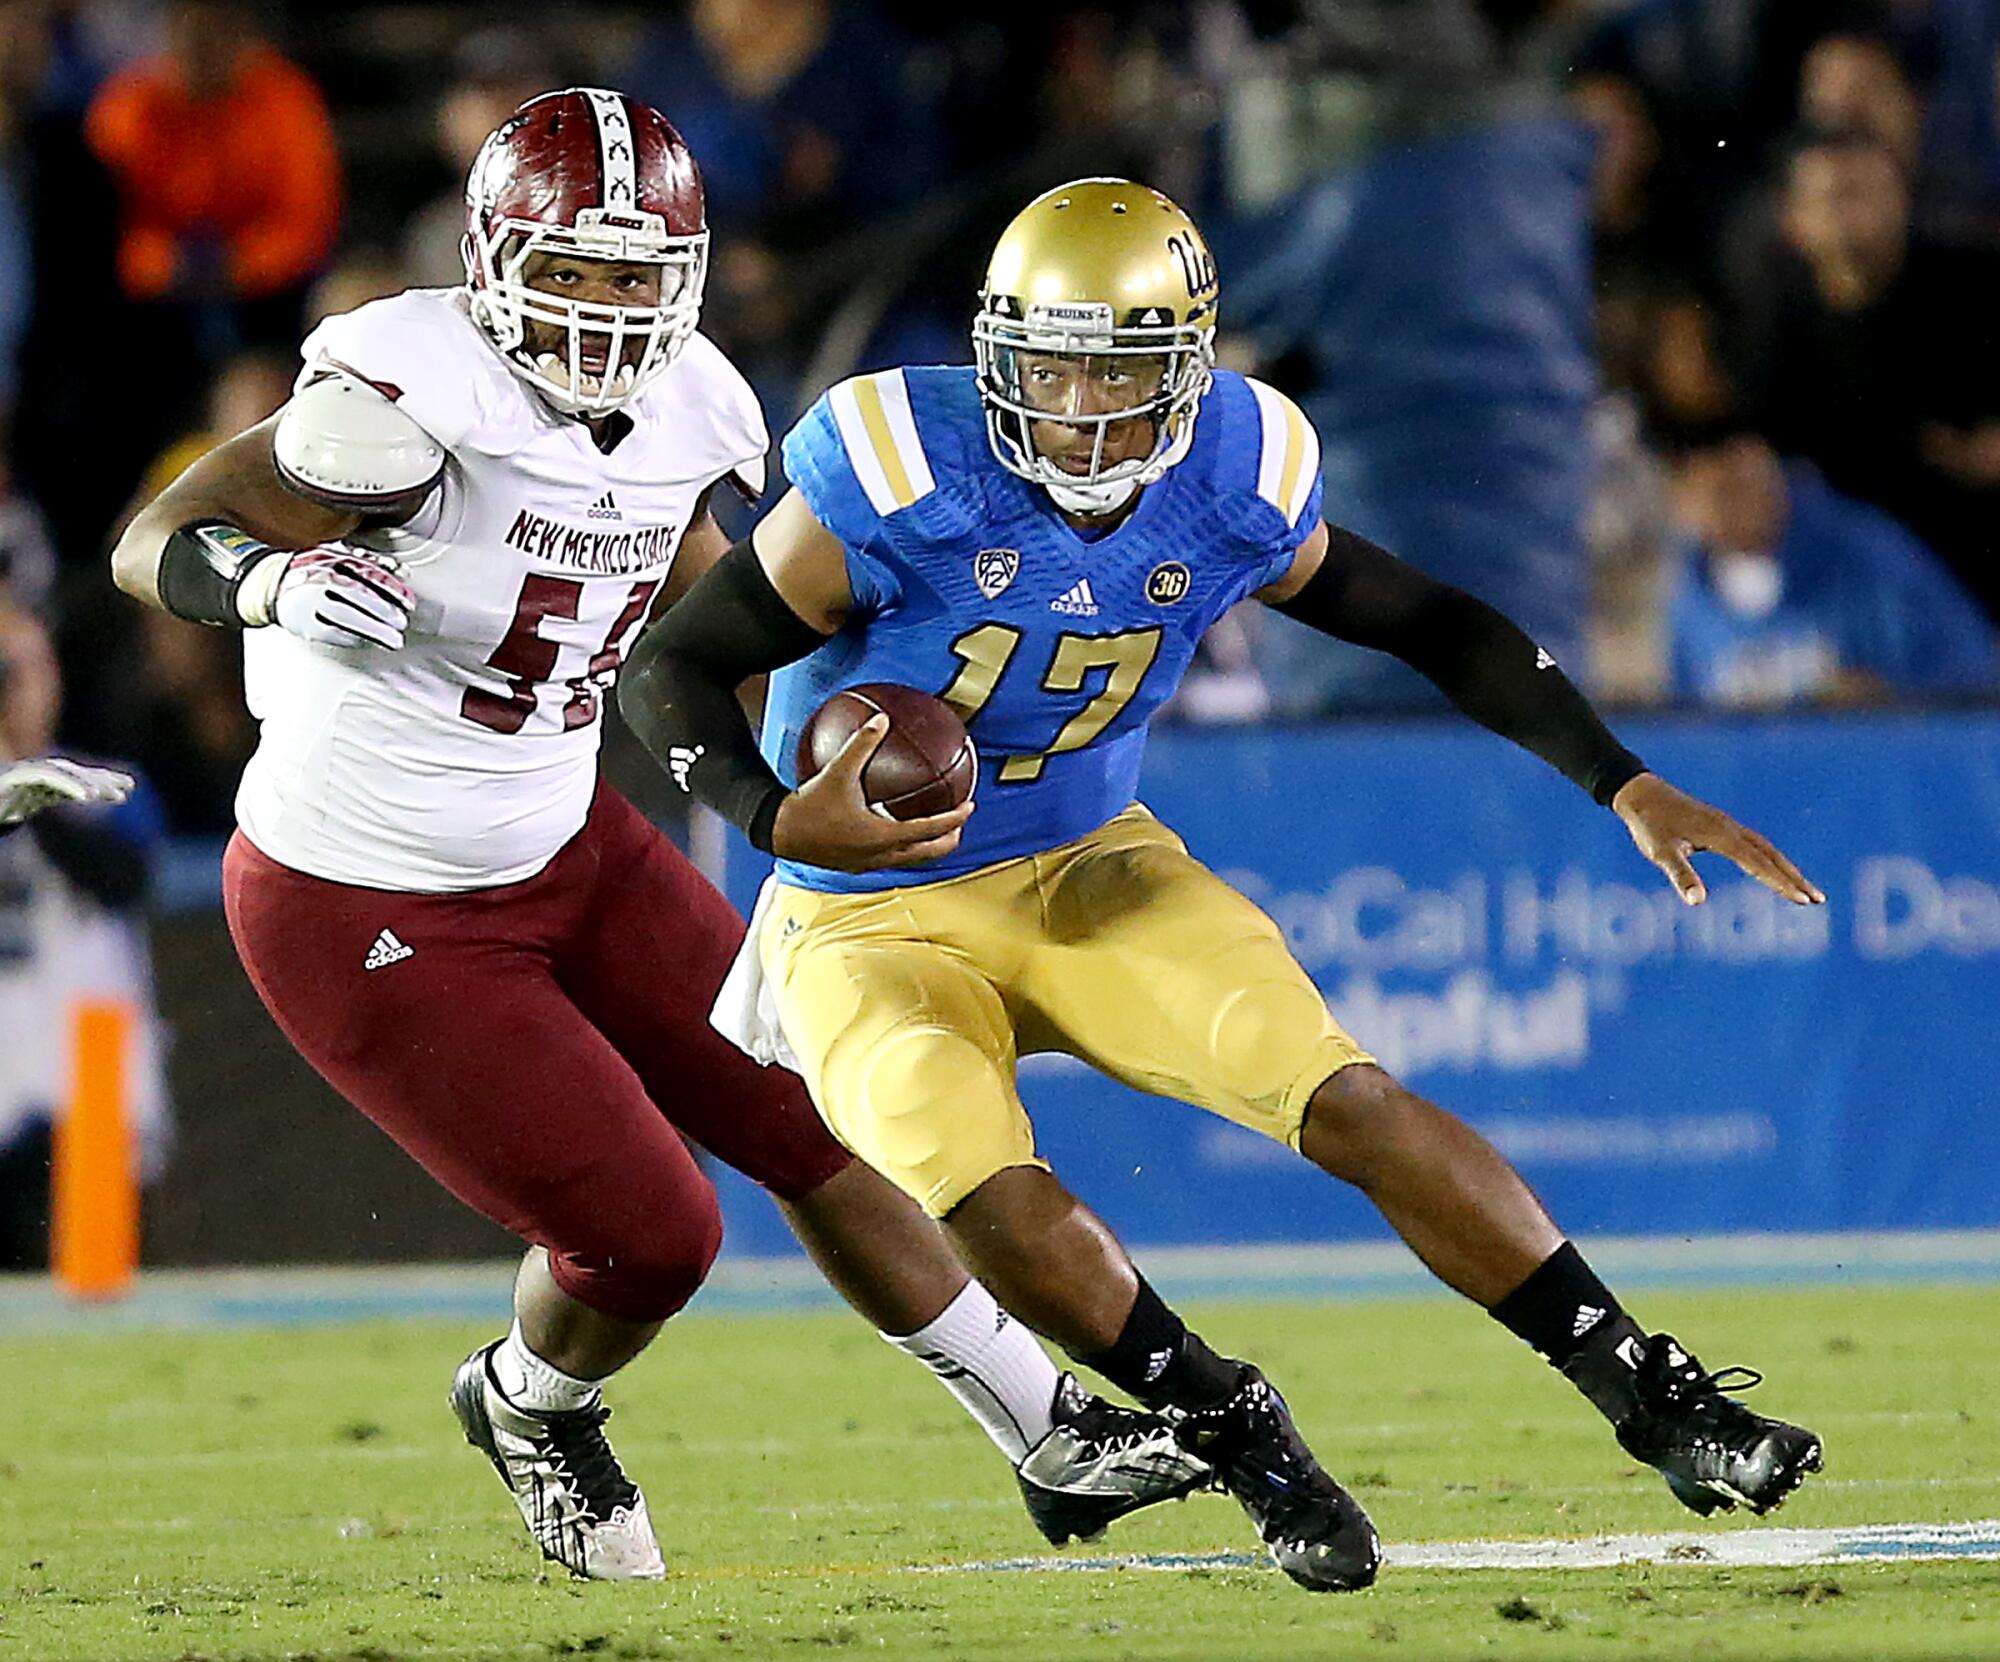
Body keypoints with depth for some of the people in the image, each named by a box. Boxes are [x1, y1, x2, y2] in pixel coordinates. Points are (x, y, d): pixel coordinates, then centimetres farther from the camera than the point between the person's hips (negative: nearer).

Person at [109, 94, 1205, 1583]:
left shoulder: (684, 412, -4)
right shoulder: (426, 392, -27)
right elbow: (157, 545, -26)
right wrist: (273, 580, -47)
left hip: (559, 845, 7)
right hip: (368, 913, -7)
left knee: (817, 1130, 10)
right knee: (644, 1237, -5)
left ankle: (1056, 1444, 25)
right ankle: (529, 1409, 29)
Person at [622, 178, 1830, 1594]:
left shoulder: (1234, 491, -10)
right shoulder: (902, 486, -23)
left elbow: (1428, 625, 6)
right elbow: (671, 669, -16)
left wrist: (1627, 785, 0)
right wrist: (782, 819, -35)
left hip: (1088, 873, 3)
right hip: (876, 920, -3)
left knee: (1351, 1104, -16)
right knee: (987, 1195, -29)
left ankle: (1657, 1398, -8)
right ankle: (1238, 1434, -6)